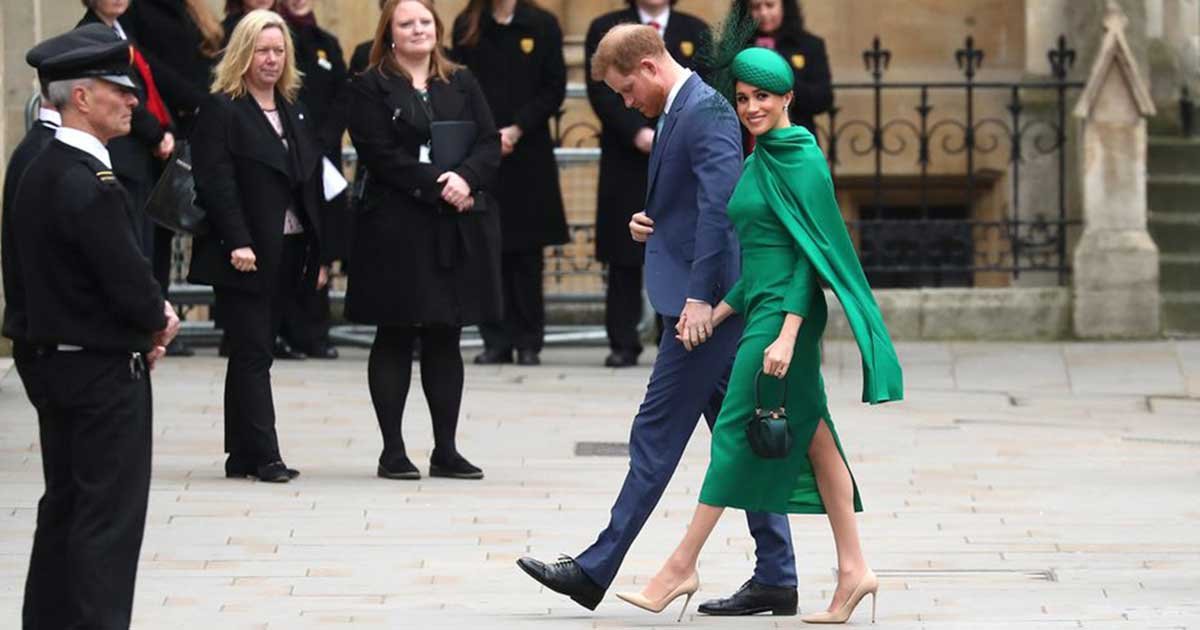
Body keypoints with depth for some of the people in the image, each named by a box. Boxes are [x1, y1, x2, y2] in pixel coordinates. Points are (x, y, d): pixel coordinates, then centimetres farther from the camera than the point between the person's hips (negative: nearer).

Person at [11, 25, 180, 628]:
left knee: (64, 510, 16)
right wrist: (159, 321, -2)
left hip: (53, 365, 10)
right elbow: (128, 282, -23)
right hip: (105, 372, -10)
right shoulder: (89, 182, -22)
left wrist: (149, 314, 3)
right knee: (110, 517, -5)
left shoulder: (40, 171, 8)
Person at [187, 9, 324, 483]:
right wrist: (238, 243, -23)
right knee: (253, 352, -7)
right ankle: (263, 456, -9)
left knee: (253, 353, 10)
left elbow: (311, 185, 16)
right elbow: (216, 182, -14)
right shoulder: (221, 110, -6)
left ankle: (242, 456, 12)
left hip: (287, 251, 7)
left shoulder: (293, 112, 16)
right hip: (245, 255, -7)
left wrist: (318, 253, 10)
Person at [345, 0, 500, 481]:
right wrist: (439, 189, -17)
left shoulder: (461, 84, 13)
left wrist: (466, 178, -15)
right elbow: (382, 157, -10)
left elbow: (490, 144, 5)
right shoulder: (371, 88, 0)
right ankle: (392, 450, 5)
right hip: (397, 228, -4)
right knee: (395, 339, 1)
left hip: (459, 229, 4)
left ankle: (446, 449, 12)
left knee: (445, 339, 7)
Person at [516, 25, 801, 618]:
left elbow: (719, 206, -23)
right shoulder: (679, 111, 17)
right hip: (700, 301, 10)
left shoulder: (706, 112, -15)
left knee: (657, 436, -5)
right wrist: (651, 223, 6)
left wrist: (699, 297, -25)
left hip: (706, 305, -10)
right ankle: (775, 577, 11)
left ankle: (595, 570, -1)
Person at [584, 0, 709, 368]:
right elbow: (601, 91, -1)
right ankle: (623, 344, 2)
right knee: (624, 256, -2)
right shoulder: (606, 30, 8)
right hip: (625, 159, -1)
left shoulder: (696, 32, 13)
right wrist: (637, 133, -13)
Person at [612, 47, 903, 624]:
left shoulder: (801, 160, -12)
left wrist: (787, 334, -22)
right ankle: (853, 570, 8)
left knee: (735, 435, -5)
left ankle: (683, 566, -1)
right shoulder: (761, 161, 16)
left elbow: (810, 252, -17)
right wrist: (719, 313, 16)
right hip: (761, 308, 10)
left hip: (785, 311, -10)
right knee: (812, 440, 7)